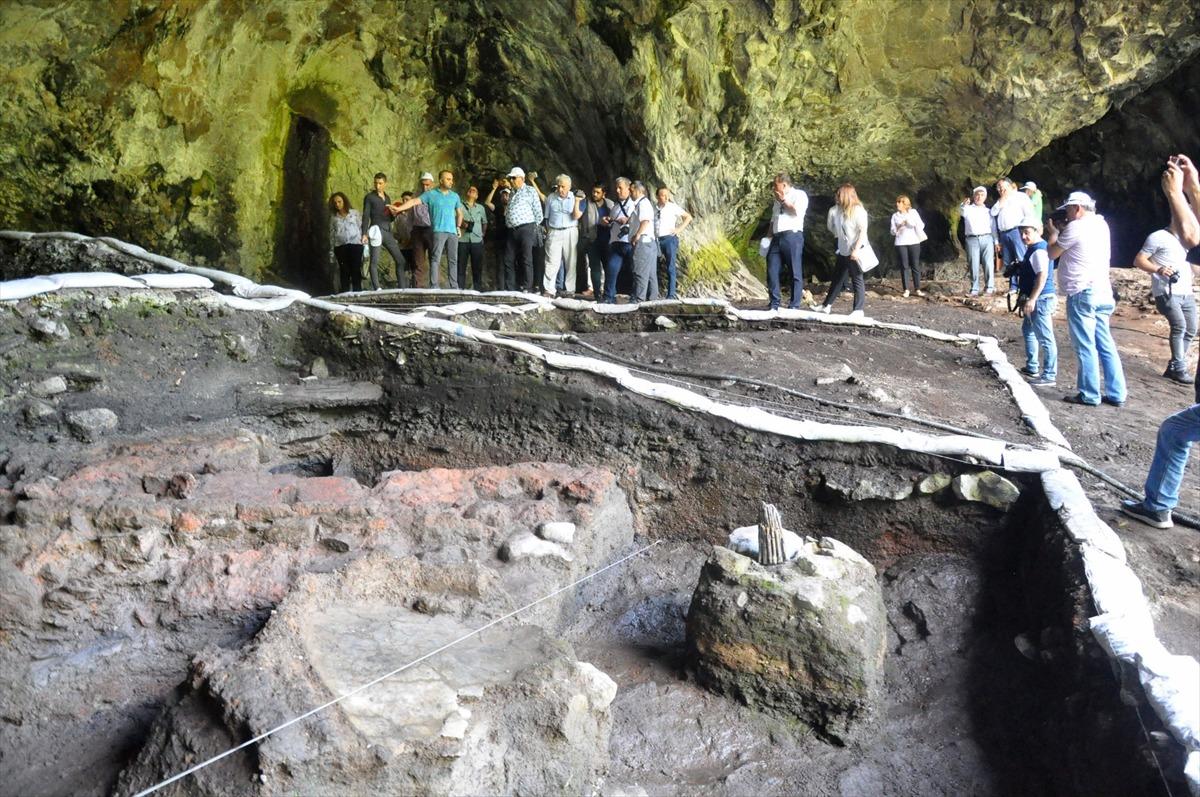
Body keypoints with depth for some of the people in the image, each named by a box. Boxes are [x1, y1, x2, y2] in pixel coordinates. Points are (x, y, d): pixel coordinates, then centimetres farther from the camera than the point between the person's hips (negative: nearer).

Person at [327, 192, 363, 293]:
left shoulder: (354, 213, 9)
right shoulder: (333, 217, 13)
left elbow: (361, 228, 5)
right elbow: (332, 234, 13)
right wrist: (331, 251, 8)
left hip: (355, 244, -2)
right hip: (340, 247, 2)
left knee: (356, 271, -5)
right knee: (344, 271, 0)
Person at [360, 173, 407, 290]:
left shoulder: (387, 198, 19)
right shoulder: (369, 197, 3)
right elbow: (366, 216, -3)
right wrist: (364, 234, -14)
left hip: (388, 232, 6)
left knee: (400, 260, 3)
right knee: (374, 261, -11)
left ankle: (402, 288, 7)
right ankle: (375, 289, -12)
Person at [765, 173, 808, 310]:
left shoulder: (799, 195, 5)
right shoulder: (778, 199, 25)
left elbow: (797, 211, -13)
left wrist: (783, 200, -3)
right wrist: (770, 236, 14)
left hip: (792, 236, -7)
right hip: (777, 237, 7)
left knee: (796, 272, -4)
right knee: (772, 271, 0)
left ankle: (794, 306, -2)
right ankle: (774, 304, 6)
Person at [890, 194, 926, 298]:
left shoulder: (913, 212, 6)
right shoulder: (895, 215, 10)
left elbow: (921, 225, 1)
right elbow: (893, 231, 6)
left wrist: (910, 223, -13)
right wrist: (899, 226, -11)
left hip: (914, 242, -1)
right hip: (901, 243, 1)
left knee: (915, 265, -1)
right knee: (904, 266, -2)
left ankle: (918, 289, 3)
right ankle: (906, 290, 1)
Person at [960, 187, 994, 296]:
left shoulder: (988, 210, 19)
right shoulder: (968, 209, 11)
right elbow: (962, 211, -14)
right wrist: (963, 205, -38)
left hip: (986, 239, 1)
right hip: (972, 239, -1)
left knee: (988, 264, -6)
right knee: (974, 265, -3)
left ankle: (990, 288, -2)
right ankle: (974, 289, 1)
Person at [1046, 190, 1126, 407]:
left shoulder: (1076, 227, -10)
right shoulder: (1100, 225, 15)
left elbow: (1052, 253, 1)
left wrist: (1053, 231, 15)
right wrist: (1061, 231, 21)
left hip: (1082, 293, -8)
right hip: (1102, 292, 8)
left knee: (1085, 346, -4)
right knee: (1105, 344, 9)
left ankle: (1089, 395, 0)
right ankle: (1116, 393, 11)